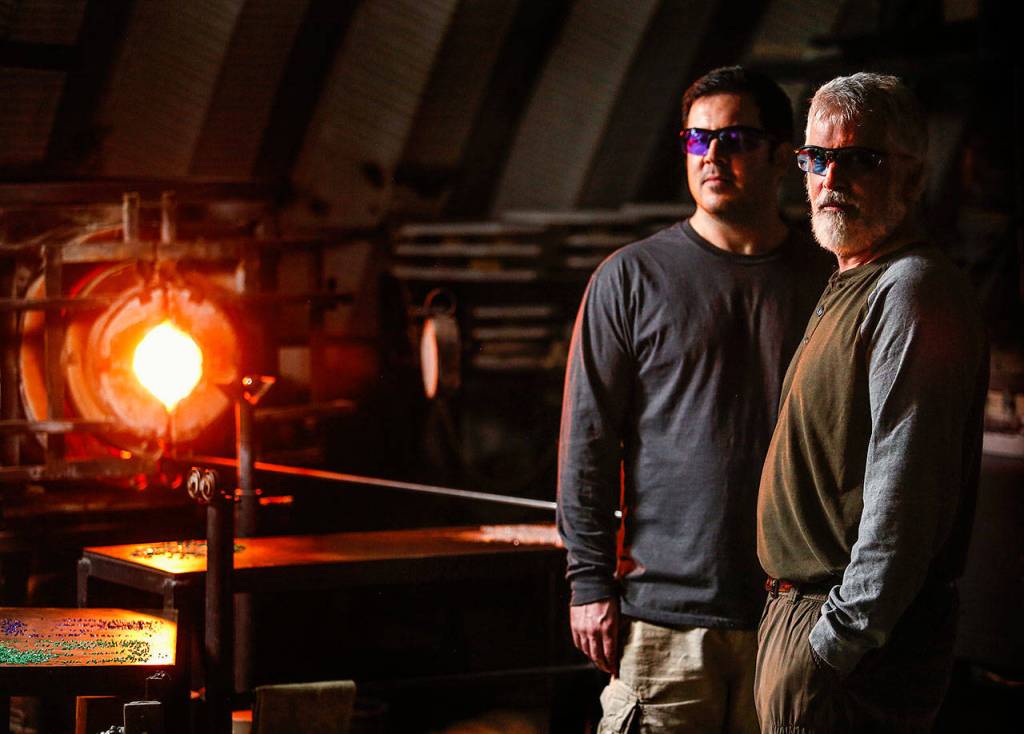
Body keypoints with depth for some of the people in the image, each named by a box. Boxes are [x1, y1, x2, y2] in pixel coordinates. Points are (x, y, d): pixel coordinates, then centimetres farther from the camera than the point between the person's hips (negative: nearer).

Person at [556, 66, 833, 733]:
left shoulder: (827, 281, 8)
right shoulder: (633, 276, 3)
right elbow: (588, 439, 2)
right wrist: (590, 581, -4)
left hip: (794, 613, 2)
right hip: (664, 611, -2)